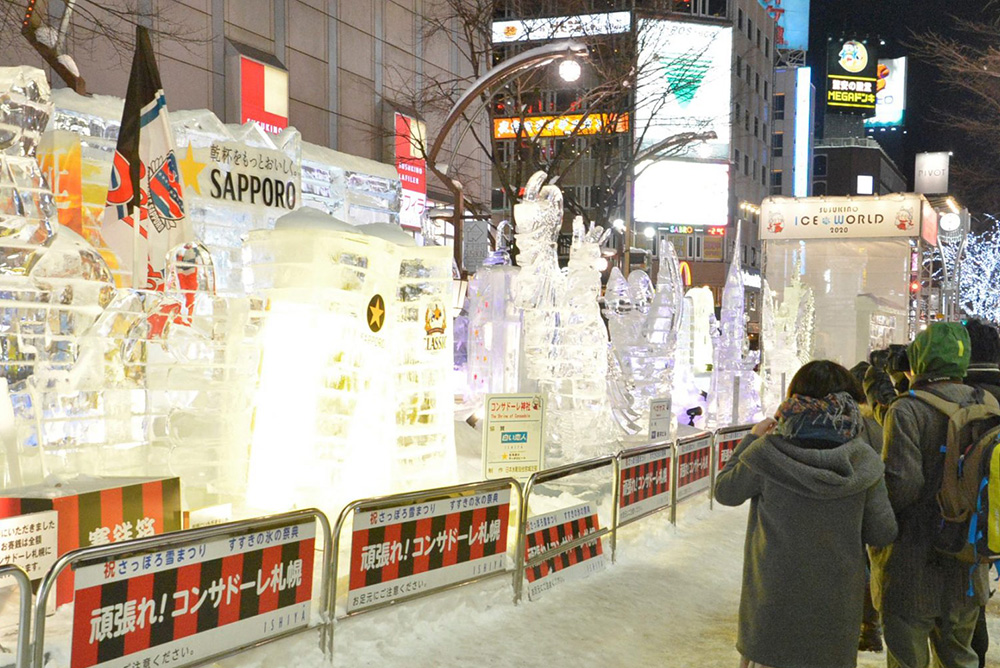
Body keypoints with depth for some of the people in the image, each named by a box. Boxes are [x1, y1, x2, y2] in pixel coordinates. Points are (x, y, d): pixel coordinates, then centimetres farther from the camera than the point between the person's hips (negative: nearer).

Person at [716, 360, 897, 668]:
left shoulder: (767, 451, -13)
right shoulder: (863, 460, -7)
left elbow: (725, 491, 3)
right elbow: (883, 533, -1)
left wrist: (751, 439, 12)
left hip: (774, 599, -1)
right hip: (836, 602, 2)